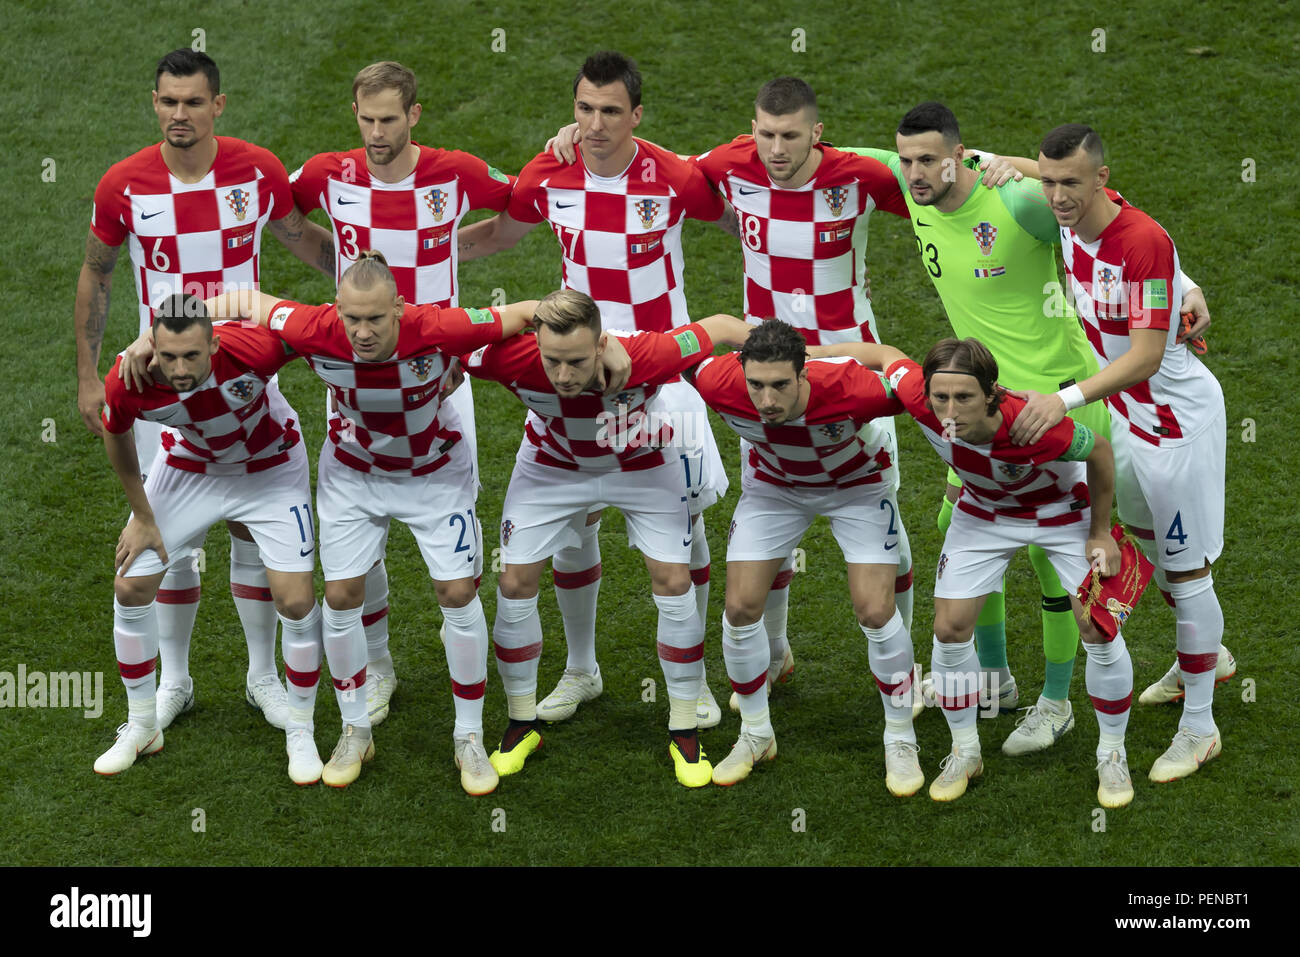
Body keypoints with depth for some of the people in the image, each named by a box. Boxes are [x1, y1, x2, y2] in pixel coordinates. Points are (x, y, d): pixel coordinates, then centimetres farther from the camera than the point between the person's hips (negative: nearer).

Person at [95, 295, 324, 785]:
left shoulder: (253, 350, -41)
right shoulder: (128, 382, -32)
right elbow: (115, 433, -7)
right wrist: (142, 515, 1)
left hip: (270, 466, -2)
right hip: (190, 464, 2)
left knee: (296, 600, -9)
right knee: (130, 587, 1)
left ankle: (300, 733, 15)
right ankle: (142, 727, 23)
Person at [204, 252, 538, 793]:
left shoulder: (435, 331, -36)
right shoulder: (318, 333, -30)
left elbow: (524, 315, -24)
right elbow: (244, 301, -15)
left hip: (434, 472, -1)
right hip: (353, 472, 2)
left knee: (457, 592, -5)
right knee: (341, 595, 0)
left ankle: (470, 737, 12)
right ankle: (355, 731, 21)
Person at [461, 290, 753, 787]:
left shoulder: (645, 357, -42)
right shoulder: (512, 359, -39)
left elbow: (720, 326, -26)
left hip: (642, 464, -1)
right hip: (552, 465, 1)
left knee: (674, 584, -5)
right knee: (514, 583, -1)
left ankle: (685, 731, 12)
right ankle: (522, 724, 19)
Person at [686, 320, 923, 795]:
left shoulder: (851, 391, -43)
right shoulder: (720, 385, -36)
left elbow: (884, 354, -21)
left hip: (857, 484, -2)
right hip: (774, 484, 3)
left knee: (876, 612, -10)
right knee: (741, 607, -2)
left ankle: (900, 741, 11)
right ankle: (756, 735, 21)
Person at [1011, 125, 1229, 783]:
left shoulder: (1144, 243, -31)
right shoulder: (1070, 221, -8)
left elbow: (1145, 358, -34)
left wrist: (1067, 400, -42)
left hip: (1178, 419, -8)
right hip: (1124, 411, 8)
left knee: (1186, 572, 0)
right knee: (1147, 542, 24)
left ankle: (1199, 728, 10)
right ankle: (1206, 656, 47)